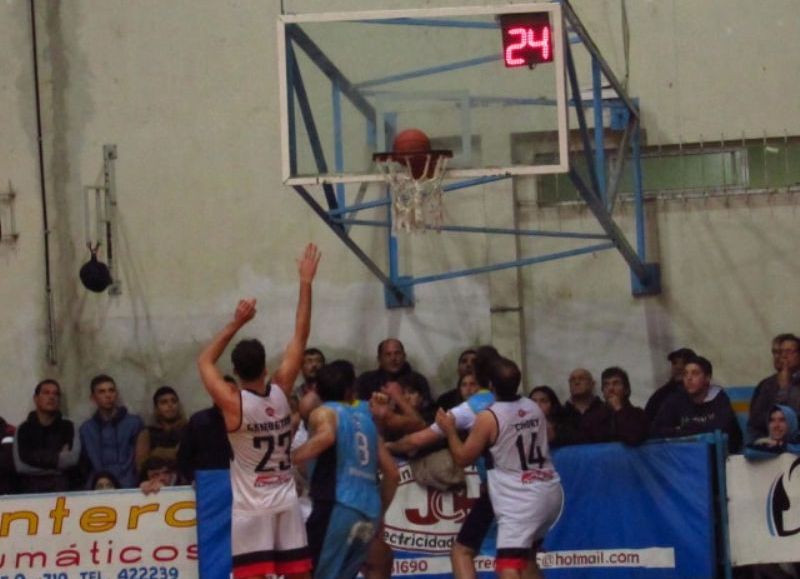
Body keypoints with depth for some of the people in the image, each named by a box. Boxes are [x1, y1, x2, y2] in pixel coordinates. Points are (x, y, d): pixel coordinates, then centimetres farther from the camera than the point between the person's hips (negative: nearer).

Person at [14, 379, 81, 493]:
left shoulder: (68, 427, 12)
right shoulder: (24, 429, 11)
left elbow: (72, 458, -6)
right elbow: (21, 466, -3)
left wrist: (39, 458, -2)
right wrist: (60, 458, 0)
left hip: (62, 487, 0)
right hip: (31, 489, 0)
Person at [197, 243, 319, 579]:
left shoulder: (233, 404, -14)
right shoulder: (282, 391, -5)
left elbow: (205, 361, 0)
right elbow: (300, 339, 1)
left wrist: (235, 324, -4)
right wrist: (305, 283, 4)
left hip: (252, 510, -4)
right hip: (286, 504, 4)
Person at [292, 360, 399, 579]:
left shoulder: (323, 413, 5)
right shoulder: (366, 419, 23)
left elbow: (326, 436, -21)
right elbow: (392, 473, 22)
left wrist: (289, 460, -18)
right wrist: (379, 511, 32)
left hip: (338, 508, -6)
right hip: (369, 514, 6)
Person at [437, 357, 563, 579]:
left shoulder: (488, 417, -11)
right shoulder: (534, 408, 8)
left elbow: (463, 458, -3)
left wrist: (449, 430, 12)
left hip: (521, 499, -8)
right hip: (550, 491, 8)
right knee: (526, 556, 26)